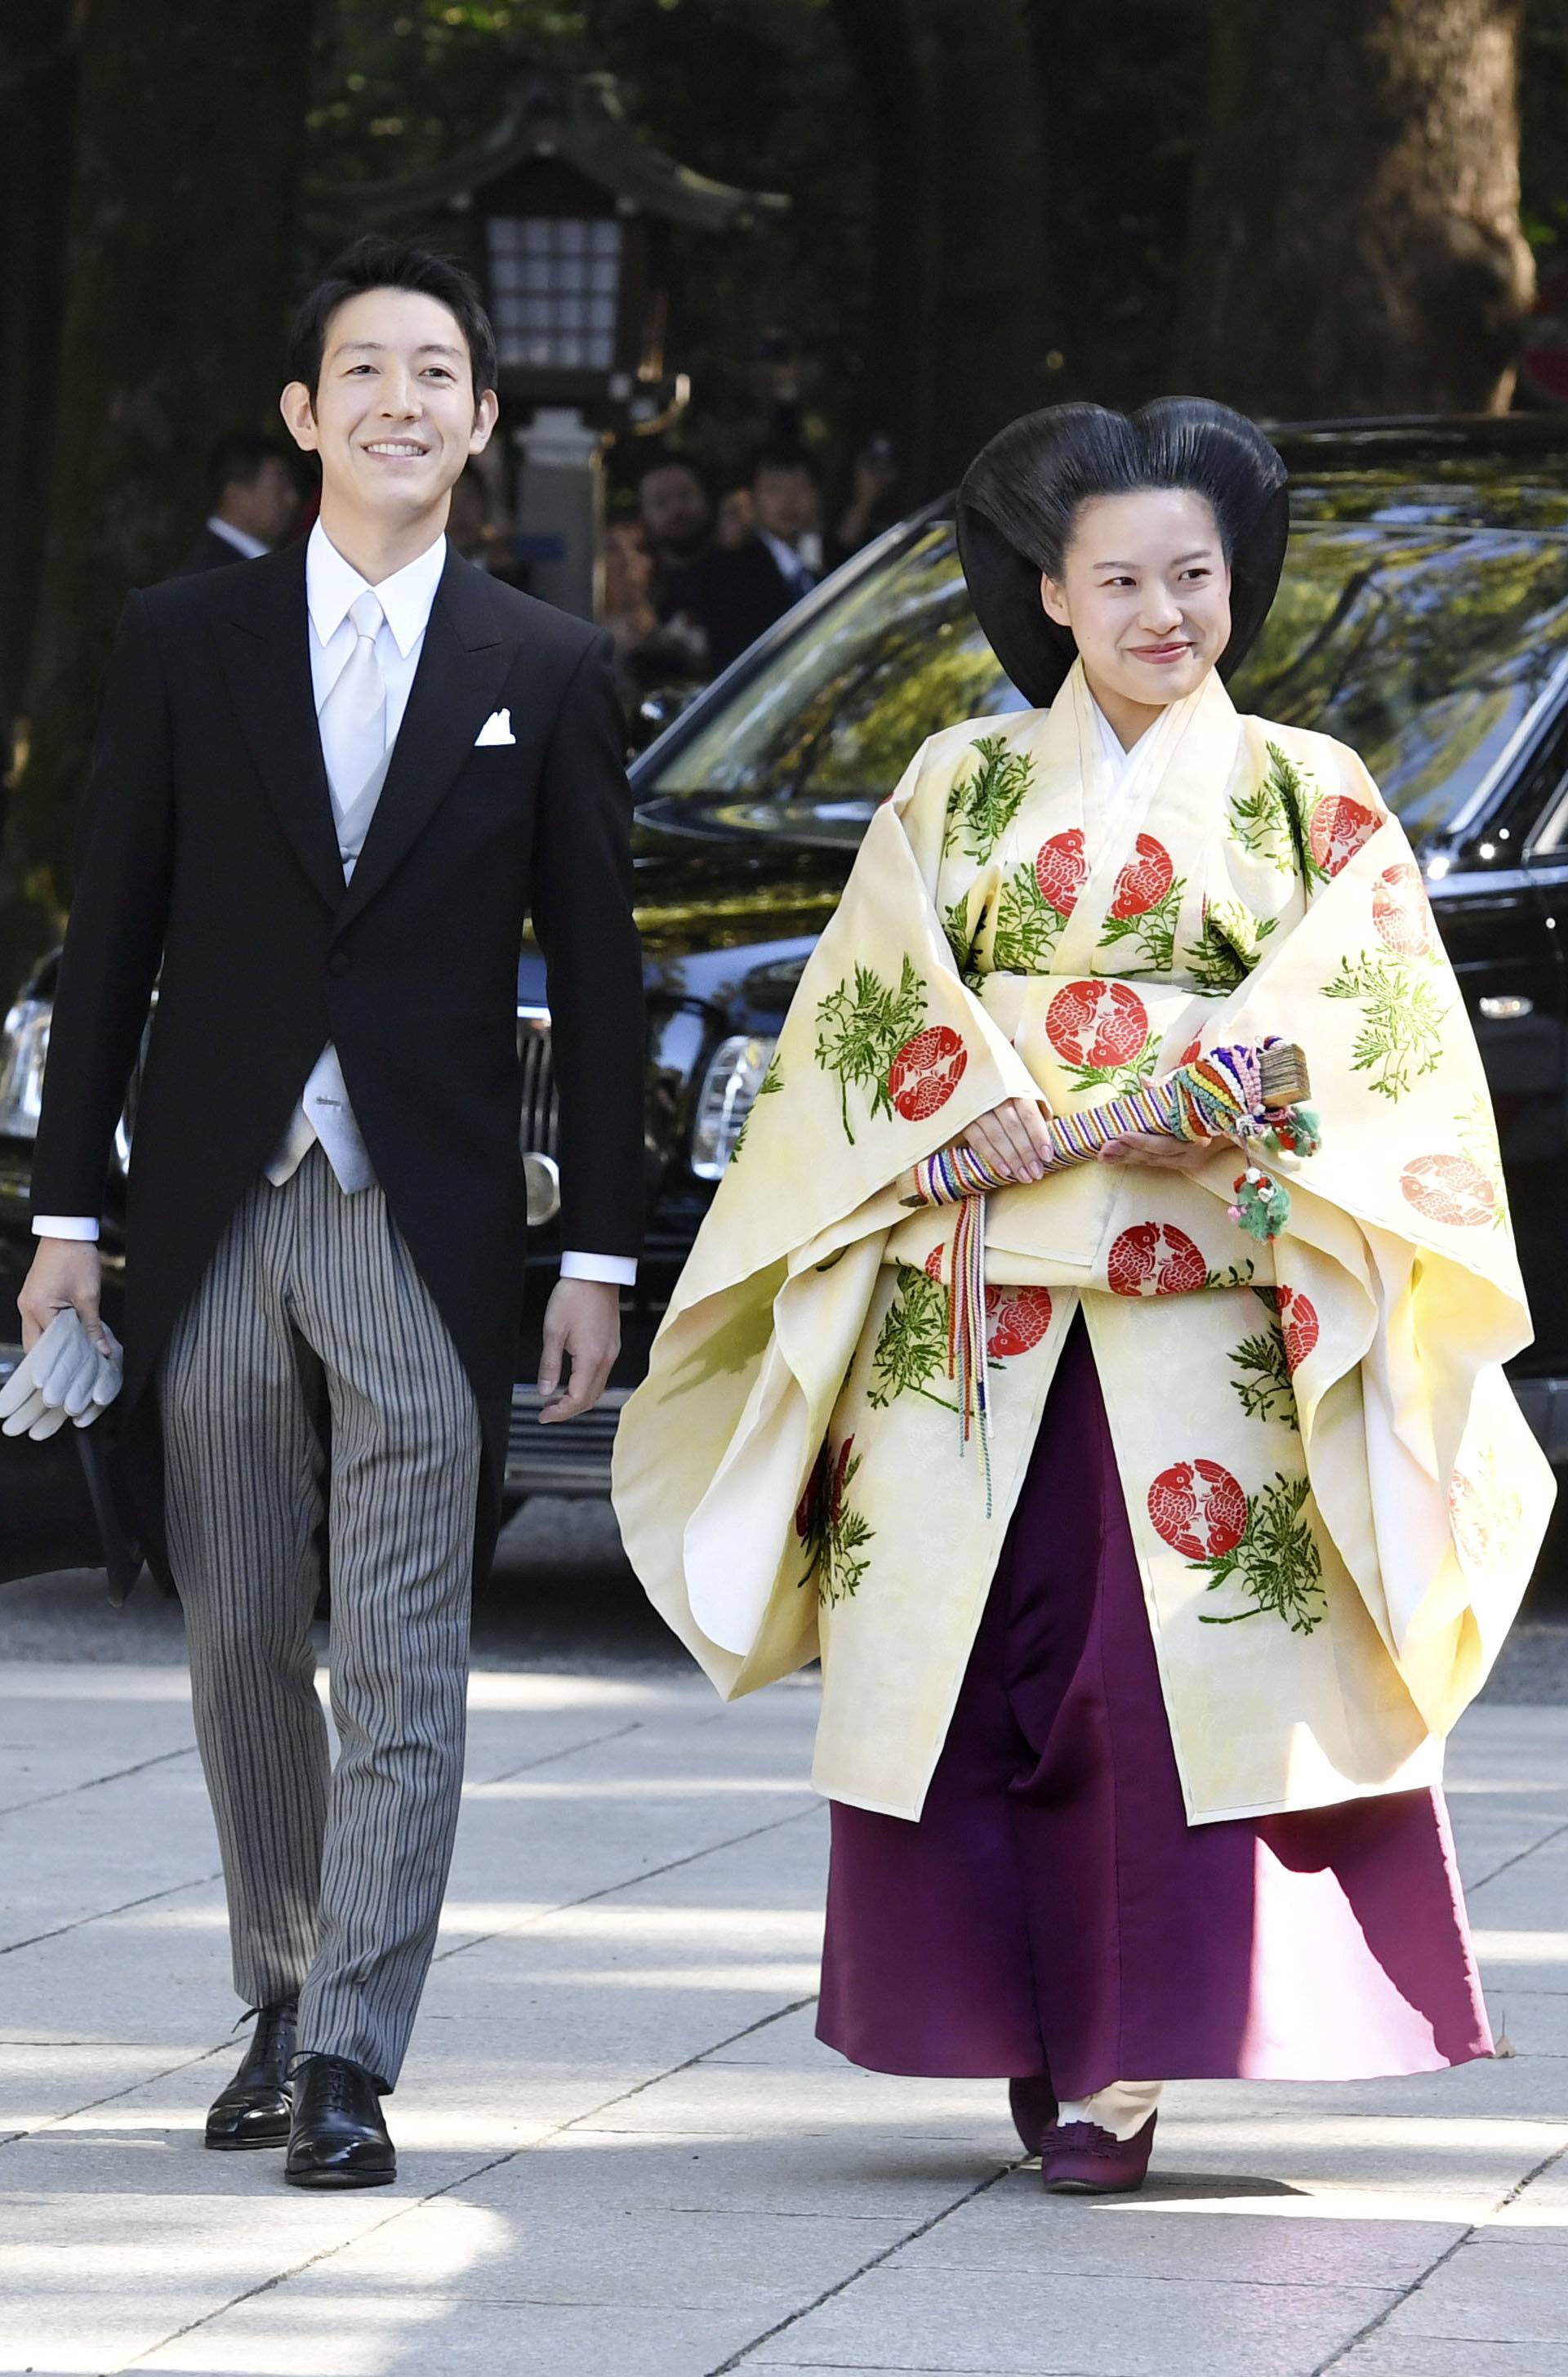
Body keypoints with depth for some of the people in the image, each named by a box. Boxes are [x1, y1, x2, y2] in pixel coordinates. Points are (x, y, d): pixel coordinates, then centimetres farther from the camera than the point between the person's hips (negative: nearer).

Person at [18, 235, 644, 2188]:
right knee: (243, 1647, 9)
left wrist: (599, 1256, 1)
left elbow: (594, 979, 5)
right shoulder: (183, 644, 6)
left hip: (425, 1231, -2)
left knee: (401, 1670, -6)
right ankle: (281, 2003, 23)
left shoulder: (546, 674, 4)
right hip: (214, 1221, 2)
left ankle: (351, 2060, -6)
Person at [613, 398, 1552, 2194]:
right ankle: (1020, 2026, 8)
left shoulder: (1311, 802, 10)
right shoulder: (959, 787, 12)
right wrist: (966, 1104, -13)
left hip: (1206, 1291, -1)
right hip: (974, 1288, 2)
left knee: (1179, 1659, -10)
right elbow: (870, 999, 5)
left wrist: (1224, 1108, -15)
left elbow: (1378, 1029, 0)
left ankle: (1125, 2058, -10)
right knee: (972, 1647, -2)